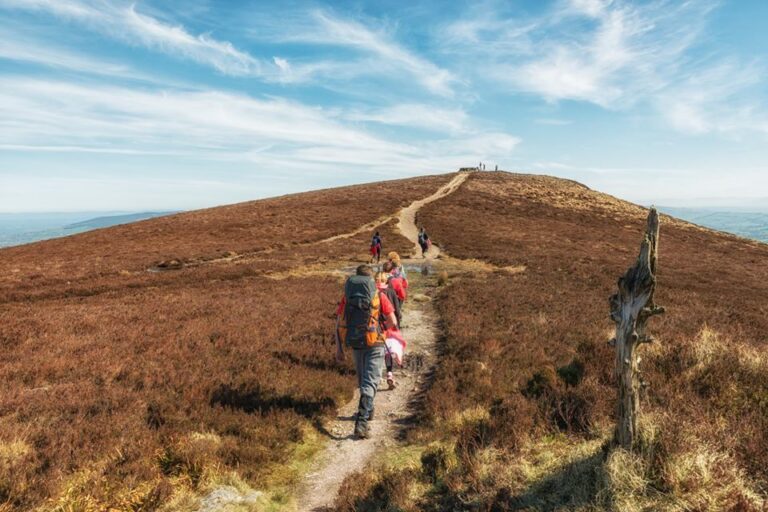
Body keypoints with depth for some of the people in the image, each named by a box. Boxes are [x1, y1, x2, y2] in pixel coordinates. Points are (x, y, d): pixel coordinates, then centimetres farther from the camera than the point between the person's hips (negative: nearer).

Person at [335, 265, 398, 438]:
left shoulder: (347, 296, 3)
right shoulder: (379, 295, -4)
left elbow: (338, 324, 0)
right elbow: (392, 322, -7)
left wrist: (339, 349, 4)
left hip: (356, 344, 4)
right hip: (375, 344, -3)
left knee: (363, 379, 23)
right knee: (370, 382, -2)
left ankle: (368, 409, 41)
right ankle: (361, 421, -12)